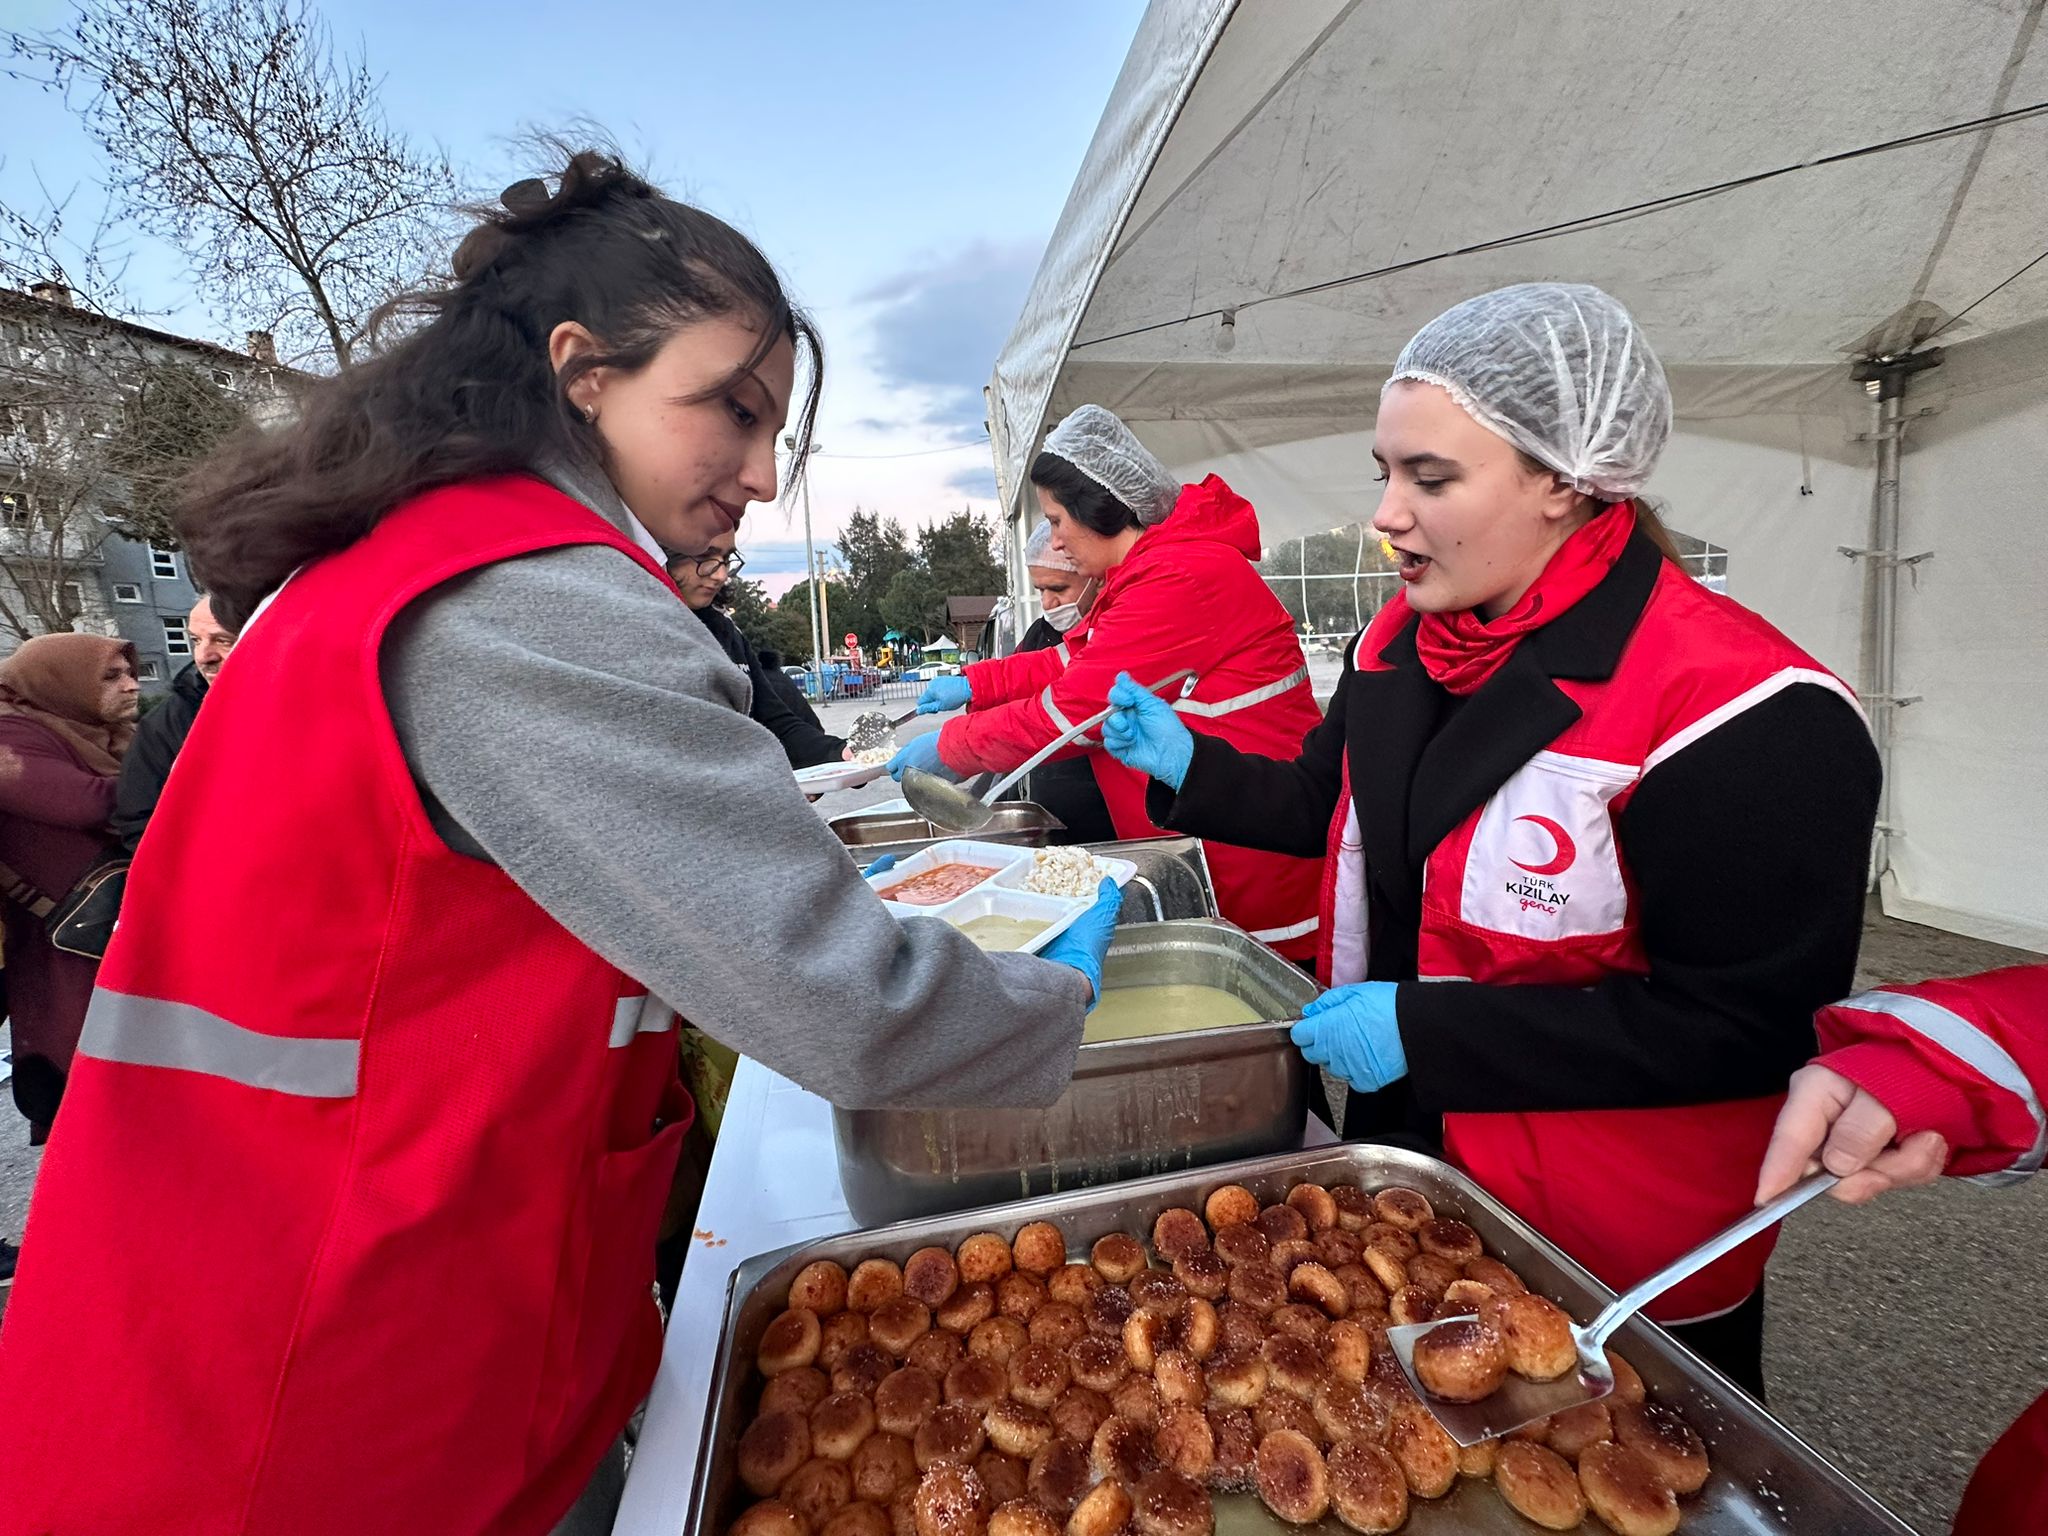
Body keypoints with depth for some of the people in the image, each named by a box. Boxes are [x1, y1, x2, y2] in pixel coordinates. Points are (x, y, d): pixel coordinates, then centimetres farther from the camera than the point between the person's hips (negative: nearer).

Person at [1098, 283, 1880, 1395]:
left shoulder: (1741, 712, -25)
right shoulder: (1403, 640, -3)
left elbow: (1744, 1027, -24)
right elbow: (1333, 808, 9)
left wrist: (1427, 1029, -29)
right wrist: (1187, 766, -7)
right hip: (1405, 1146, 7)